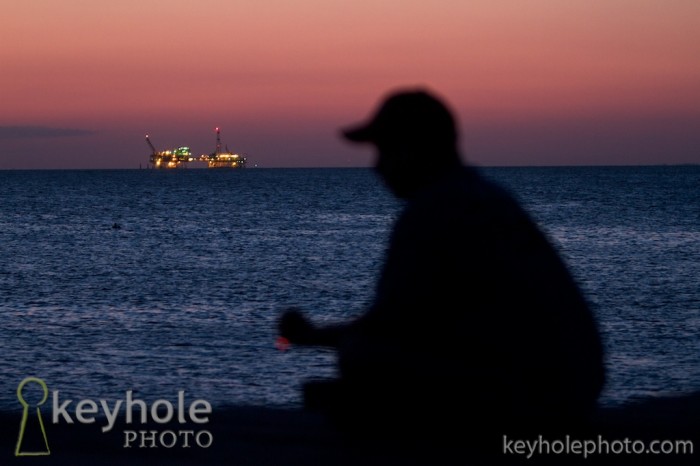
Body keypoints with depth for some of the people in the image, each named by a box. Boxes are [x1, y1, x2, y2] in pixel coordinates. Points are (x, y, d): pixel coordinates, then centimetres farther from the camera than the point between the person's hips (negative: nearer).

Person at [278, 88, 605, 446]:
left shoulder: (430, 212, -11)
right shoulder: (483, 194, 17)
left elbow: (384, 325, -9)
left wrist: (313, 335, 9)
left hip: (528, 398, -10)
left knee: (361, 357, -17)